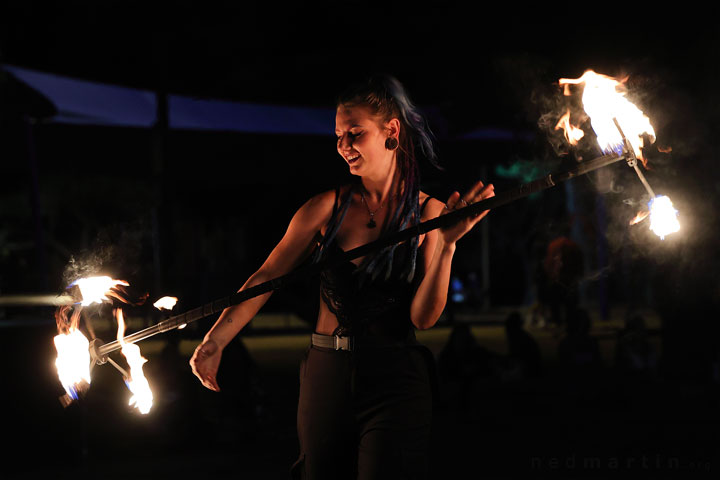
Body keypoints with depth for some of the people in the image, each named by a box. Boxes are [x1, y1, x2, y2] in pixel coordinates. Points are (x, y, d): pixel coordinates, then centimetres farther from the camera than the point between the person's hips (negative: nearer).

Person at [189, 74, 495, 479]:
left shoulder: (428, 213, -2)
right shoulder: (328, 207, 1)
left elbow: (424, 317, -8)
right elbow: (266, 278, 2)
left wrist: (446, 244, -21)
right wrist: (215, 342, -7)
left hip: (397, 382, -2)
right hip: (327, 374, 2)